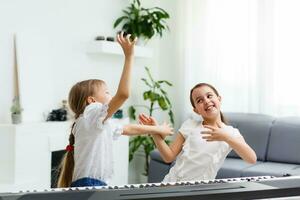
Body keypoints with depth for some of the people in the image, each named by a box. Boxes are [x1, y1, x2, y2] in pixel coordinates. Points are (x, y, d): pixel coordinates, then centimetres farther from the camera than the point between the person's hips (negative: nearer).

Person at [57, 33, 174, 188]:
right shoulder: (91, 115, -11)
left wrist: (157, 130, 40)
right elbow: (123, 94, -23)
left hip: (95, 185, 10)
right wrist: (129, 56, -21)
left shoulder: (103, 124, 17)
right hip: (88, 185, -10)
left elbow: (129, 129, 31)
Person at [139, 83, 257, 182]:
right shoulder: (190, 125, 5)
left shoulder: (231, 133, 0)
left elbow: (252, 159, -15)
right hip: (171, 183, 0)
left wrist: (226, 137, -26)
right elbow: (169, 156, 5)